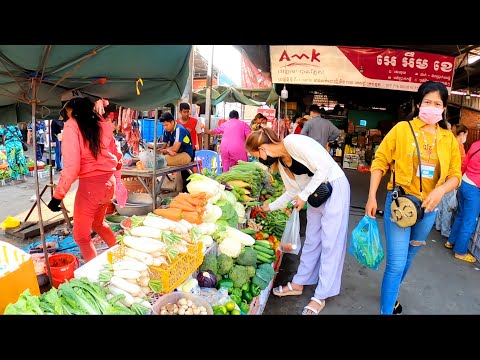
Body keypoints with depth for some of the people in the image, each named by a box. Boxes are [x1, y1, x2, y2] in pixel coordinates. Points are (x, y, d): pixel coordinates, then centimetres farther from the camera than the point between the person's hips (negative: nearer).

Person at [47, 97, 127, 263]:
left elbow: (71, 166, -17)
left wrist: (58, 195, -13)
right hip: (108, 182, 7)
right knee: (97, 223, 31)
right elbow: (117, 156, 14)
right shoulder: (102, 124, 10)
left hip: (89, 185, -7)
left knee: (81, 236, 12)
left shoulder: (72, 125, -7)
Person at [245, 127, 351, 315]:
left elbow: (324, 168, -24)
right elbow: (292, 192, 13)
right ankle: (298, 283, 27)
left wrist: (304, 196, -19)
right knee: (311, 239, 15)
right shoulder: (280, 161, 4)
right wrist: (270, 207, 14)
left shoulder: (293, 142, -22)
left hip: (334, 186, -8)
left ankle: (321, 296, 8)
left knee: (330, 242, -1)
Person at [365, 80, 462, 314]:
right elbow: (380, 162, -6)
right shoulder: (402, 129, -6)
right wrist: (372, 197, -12)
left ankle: (391, 293, 44)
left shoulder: (449, 139, 5)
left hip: (428, 207, 5)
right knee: (396, 263, -5)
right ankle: (386, 310, 13)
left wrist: (441, 190, -17)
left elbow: (455, 175, 6)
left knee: (408, 259, 21)